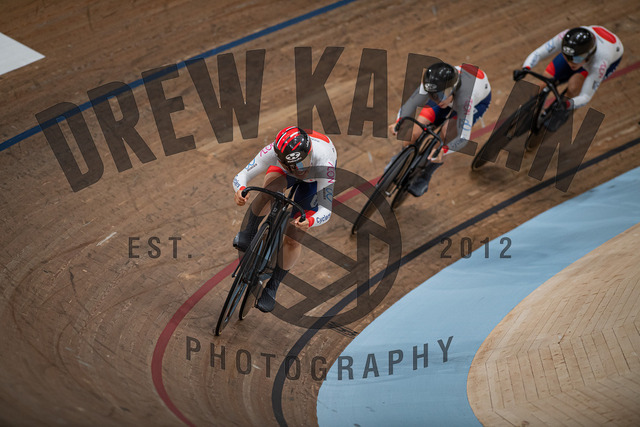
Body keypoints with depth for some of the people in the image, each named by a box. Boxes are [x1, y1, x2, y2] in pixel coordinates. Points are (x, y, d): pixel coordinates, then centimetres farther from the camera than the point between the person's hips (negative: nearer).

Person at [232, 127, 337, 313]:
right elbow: (241, 176, -34)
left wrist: (310, 221, -60)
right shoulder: (273, 151, -40)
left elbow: (326, 209, -38)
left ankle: (272, 286, 12)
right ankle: (249, 232, -6)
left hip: (315, 180, -2)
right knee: (271, 188, -35)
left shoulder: (325, 164, -44)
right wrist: (241, 190, -58)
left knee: (294, 239, -11)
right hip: (284, 171, 2)